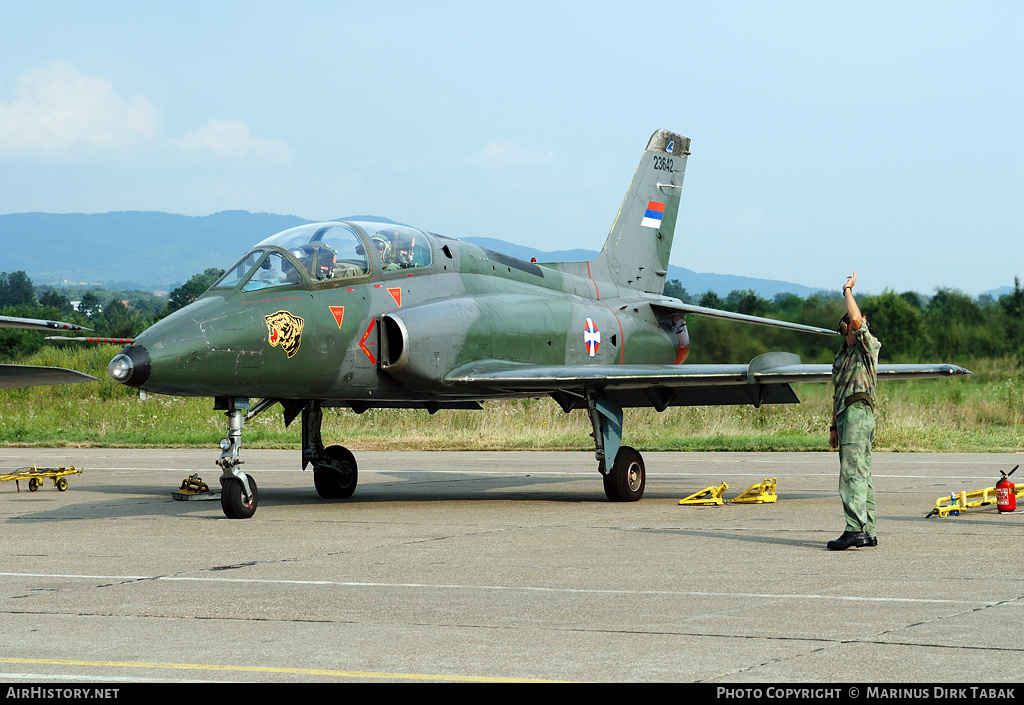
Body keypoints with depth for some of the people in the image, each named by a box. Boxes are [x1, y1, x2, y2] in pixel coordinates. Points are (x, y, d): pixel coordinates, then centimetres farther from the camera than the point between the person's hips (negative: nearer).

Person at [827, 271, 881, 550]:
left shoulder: (868, 346, -1)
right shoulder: (842, 355, 24)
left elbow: (857, 320, -22)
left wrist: (848, 290, -9)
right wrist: (834, 426, 23)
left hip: (859, 412, -9)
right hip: (845, 415, 9)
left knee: (853, 472, -18)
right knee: (859, 475, 7)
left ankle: (855, 529, -24)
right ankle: (867, 533, 8)